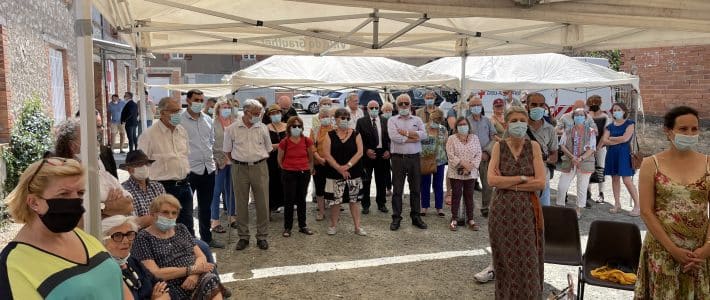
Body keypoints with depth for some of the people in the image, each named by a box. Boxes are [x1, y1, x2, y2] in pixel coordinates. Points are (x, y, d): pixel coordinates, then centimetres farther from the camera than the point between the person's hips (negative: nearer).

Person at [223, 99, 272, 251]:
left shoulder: (262, 128, 3)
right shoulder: (232, 129, -1)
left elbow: (268, 148, 14)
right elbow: (228, 150, 8)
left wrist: (258, 159, 10)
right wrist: (240, 161, 6)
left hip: (259, 168, 1)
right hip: (239, 168, -1)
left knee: (262, 203, 2)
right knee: (241, 204, 6)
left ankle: (262, 236, 14)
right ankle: (243, 236, 18)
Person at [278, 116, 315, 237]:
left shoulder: (307, 141, -3)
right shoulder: (284, 142, -9)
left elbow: (311, 158, 10)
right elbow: (280, 160, 4)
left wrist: (309, 169, 8)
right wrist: (287, 170, 9)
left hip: (304, 173, 2)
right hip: (289, 174, -2)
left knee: (302, 200, 12)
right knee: (289, 201, 3)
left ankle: (302, 226, 22)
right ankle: (287, 227, 13)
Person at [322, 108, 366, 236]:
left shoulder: (356, 134, 3)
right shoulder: (330, 135, 1)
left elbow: (360, 152, -6)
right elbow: (327, 155, -6)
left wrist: (348, 165, -16)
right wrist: (339, 168, -15)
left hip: (354, 173, 0)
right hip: (335, 174, 0)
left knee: (354, 200, 6)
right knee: (335, 200, 5)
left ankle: (357, 227, 11)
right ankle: (333, 225, 20)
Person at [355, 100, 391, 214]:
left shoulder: (385, 121, 7)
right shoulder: (361, 121, 0)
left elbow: (389, 137, 7)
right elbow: (358, 139, -4)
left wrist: (388, 150, -5)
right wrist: (366, 150, -13)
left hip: (382, 154, 2)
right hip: (367, 154, -2)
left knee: (381, 181, 10)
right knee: (365, 181, 3)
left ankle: (381, 204, 23)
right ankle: (365, 205, 13)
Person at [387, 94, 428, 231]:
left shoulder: (417, 120, 11)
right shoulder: (392, 120, 4)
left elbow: (424, 134, -6)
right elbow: (394, 137, -14)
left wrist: (406, 132, -11)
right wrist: (412, 138, -8)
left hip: (414, 158, 2)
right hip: (398, 158, -2)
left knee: (415, 189, 9)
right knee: (397, 189, 2)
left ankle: (416, 217, 19)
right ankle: (396, 218, 10)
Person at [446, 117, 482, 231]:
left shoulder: (474, 138, 8)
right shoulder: (452, 139, 0)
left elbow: (478, 154, 2)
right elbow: (451, 155, -9)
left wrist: (471, 166, -12)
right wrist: (463, 163, -18)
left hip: (471, 173, 2)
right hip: (456, 173, -2)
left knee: (469, 195, 7)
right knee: (456, 195, 2)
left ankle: (470, 219, 14)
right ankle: (454, 219, 10)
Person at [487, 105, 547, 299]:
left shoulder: (533, 146, 0)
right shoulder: (499, 147, 0)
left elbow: (540, 183, -9)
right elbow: (492, 180, -12)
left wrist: (507, 183, -12)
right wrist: (523, 178, -12)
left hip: (527, 211, 0)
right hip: (502, 211, 0)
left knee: (527, 262, 5)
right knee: (506, 262, 9)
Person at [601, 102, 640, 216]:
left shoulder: (629, 123, 0)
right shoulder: (610, 126, 11)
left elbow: (625, 138, -13)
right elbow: (604, 141, -1)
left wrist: (611, 138, -1)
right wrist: (619, 141, -11)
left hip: (624, 153, -5)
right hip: (612, 154, 5)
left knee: (627, 180, -10)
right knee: (615, 178, 7)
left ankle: (637, 206, -3)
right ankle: (617, 204, 15)